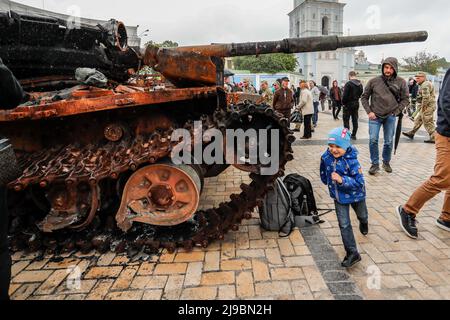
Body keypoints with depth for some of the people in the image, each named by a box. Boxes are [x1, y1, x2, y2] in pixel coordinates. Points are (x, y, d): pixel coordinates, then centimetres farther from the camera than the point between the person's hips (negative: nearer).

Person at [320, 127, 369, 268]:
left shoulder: (351, 161, -32)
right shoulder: (326, 157, -17)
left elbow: (359, 182, -32)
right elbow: (323, 173, 5)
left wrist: (342, 180, -43)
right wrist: (329, 182, 15)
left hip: (355, 194, -2)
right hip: (339, 196, 3)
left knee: (362, 215, 29)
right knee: (344, 224, -1)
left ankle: (363, 223, 67)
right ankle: (352, 253, 9)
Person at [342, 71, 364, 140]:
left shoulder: (348, 84, -16)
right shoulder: (360, 84, 6)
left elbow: (345, 95, -17)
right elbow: (361, 93, 10)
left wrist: (343, 102, -4)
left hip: (348, 104, -7)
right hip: (356, 104, 7)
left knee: (346, 120, 1)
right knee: (355, 120, 11)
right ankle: (354, 135, 16)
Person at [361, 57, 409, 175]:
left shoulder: (401, 82, -1)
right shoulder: (374, 81, -2)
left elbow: (405, 99, 5)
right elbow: (364, 97, 6)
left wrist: (396, 112, -4)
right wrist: (369, 112, -3)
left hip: (390, 117, 1)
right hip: (375, 116, 0)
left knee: (389, 142, 7)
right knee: (373, 140, -7)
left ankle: (386, 162, 27)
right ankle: (375, 164, 8)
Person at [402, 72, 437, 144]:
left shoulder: (425, 85, -17)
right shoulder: (426, 84, 18)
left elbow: (426, 97, -27)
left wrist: (423, 106, -18)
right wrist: (422, 106, 22)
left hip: (427, 107, -11)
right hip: (428, 106, 11)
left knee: (428, 123, -6)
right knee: (418, 120, 17)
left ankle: (433, 138, -1)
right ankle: (412, 133, 26)